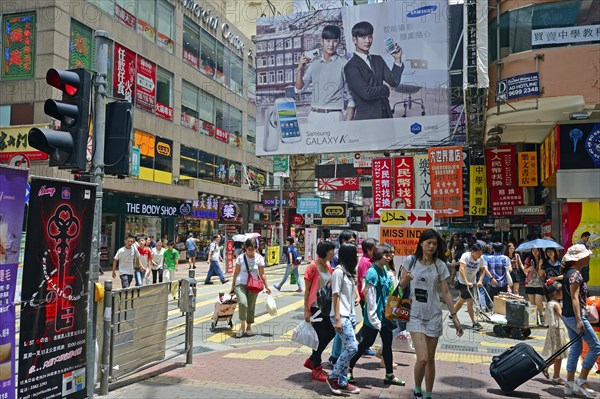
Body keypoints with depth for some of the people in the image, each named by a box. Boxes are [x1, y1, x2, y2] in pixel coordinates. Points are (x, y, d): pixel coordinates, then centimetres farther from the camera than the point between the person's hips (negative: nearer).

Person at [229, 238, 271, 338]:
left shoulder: (259, 258, 0)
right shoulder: (241, 257, -1)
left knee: (251, 307, 4)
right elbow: (236, 272, 5)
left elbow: (262, 274, 6)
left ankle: (249, 327, 23)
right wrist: (232, 286, 7)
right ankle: (242, 326, -8)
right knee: (243, 303, -22)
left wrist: (266, 286, 3)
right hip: (240, 284, -1)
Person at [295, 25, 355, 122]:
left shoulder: (344, 64, -2)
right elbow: (299, 86, 10)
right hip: (314, 115, 3)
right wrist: (300, 68, -7)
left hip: (334, 116, -3)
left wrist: (348, 122, -8)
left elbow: (351, 97, -2)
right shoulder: (314, 63, 10)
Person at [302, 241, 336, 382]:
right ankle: (316, 369, 15)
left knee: (330, 333, 9)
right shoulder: (312, 267, -13)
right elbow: (307, 290, -11)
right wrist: (306, 310, -13)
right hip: (316, 307, -8)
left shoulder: (328, 267, 9)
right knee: (320, 337, -1)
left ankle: (311, 360, 27)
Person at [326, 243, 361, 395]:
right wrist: (337, 319, -17)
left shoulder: (349, 271, 14)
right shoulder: (339, 272, -12)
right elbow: (335, 296, -14)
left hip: (349, 316, 9)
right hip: (341, 316, -9)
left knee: (347, 349, 8)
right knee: (352, 347, -12)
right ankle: (333, 377, 2)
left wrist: (352, 316, 15)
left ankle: (342, 382, 16)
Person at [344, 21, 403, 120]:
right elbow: (366, 93, -16)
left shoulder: (378, 60, 15)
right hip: (366, 117, -6)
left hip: (386, 113, 6)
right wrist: (385, 88, 0)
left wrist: (397, 59, -5)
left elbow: (394, 82, 7)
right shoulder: (351, 66, -8)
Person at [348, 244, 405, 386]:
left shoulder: (384, 271, 8)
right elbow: (370, 297, -19)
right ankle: (349, 369, 19)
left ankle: (389, 375, 23)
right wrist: (374, 318, -19)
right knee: (367, 342, 2)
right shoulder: (372, 272, -18)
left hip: (385, 314, 8)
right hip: (375, 314, -8)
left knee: (387, 343, 12)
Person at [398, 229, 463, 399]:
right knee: (422, 358, -12)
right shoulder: (410, 261, -3)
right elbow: (401, 287, 6)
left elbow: (446, 292, 4)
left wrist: (454, 317, 1)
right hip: (415, 315, -2)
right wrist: (405, 280, -17)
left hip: (433, 315, 2)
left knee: (430, 359, 9)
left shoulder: (439, 265, 0)